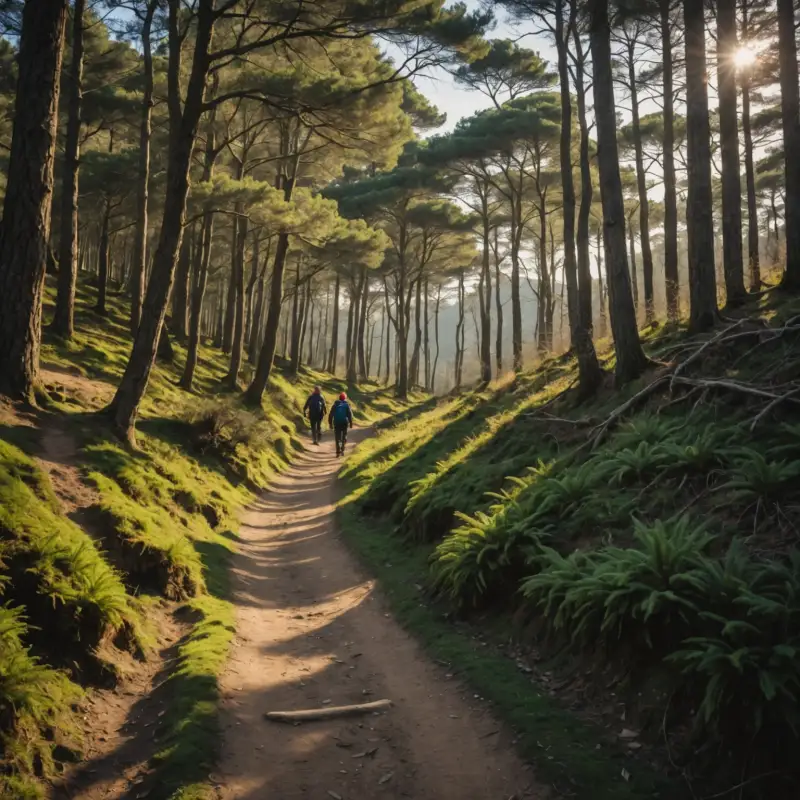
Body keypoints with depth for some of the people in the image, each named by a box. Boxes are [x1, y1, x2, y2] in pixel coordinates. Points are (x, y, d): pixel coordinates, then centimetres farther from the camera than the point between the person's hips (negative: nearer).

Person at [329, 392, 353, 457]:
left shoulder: (335, 405, 9)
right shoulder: (347, 405, 3)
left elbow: (331, 415, 6)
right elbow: (350, 414, -6)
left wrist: (330, 423, 11)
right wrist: (351, 423, -1)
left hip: (336, 423, 1)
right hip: (344, 422, -1)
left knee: (337, 437, 7)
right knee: (344, 436, 13)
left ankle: (338, 452, 2)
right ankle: (342, 449, -4)